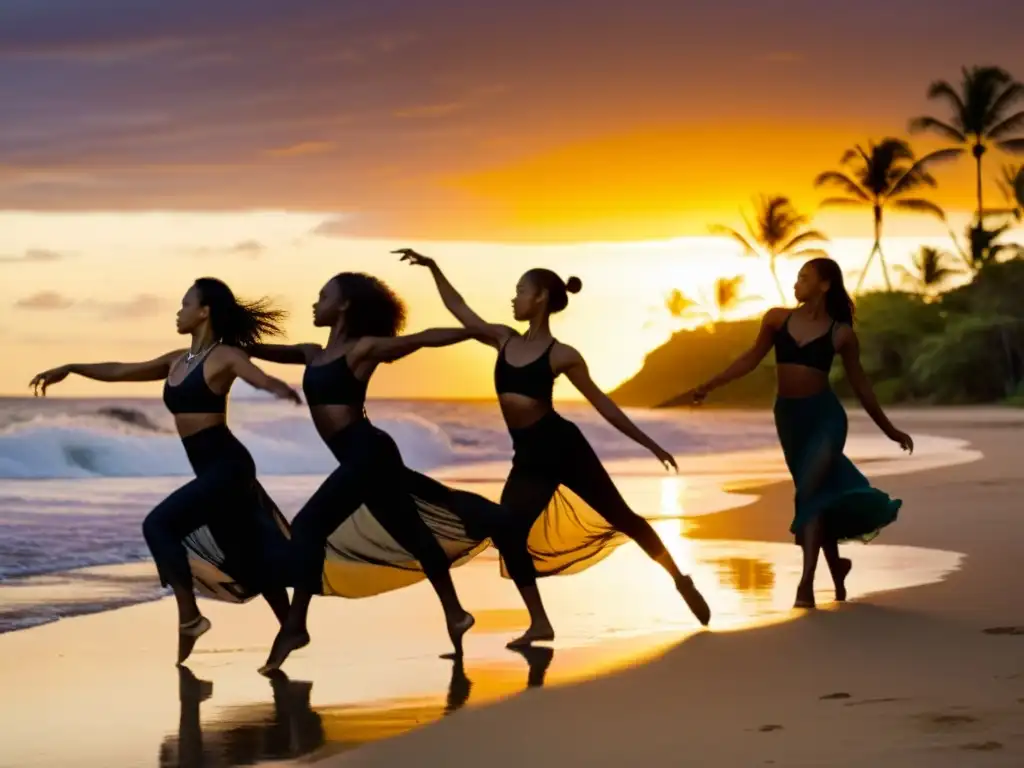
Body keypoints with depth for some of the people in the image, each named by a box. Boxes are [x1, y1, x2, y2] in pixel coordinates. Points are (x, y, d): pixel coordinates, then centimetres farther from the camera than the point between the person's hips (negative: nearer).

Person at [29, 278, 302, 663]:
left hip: (227, 465, -8)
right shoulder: (179, 361, 15)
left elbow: (264, 379, -26)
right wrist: (70, 369, 27)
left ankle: (189, 618, -15)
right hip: (213, 470, 8)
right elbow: (121, 371, 24)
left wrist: (282, 390, -49)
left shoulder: (225, 356, -8)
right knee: (246, 557, 11)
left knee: (159, 524, -18)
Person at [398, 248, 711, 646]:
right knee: (509, 535, -9)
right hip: (528, 458, 5)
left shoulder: (561, 355, -7)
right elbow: (460, 311, 15)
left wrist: (649, 444, 0)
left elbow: (601, 402, -1)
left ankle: (681, 582, 20)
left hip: (563, 446, -5)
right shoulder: (505, 340, 9)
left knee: (621, 517, 4)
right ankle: (540, 624, 1)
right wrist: (432, 267, 11)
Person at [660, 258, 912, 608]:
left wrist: (889, 430, 9)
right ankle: (836, 570, 32)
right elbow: (751, 359, 11)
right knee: (818, 494, 13)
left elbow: (860, 384, 5)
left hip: (825, 414, -4)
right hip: (788, 415, 4)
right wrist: (706, 387, 8)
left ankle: (806, 583, -23)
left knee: (811, 490, -20)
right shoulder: (778, 318, 3)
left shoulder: (841, 333, -3)